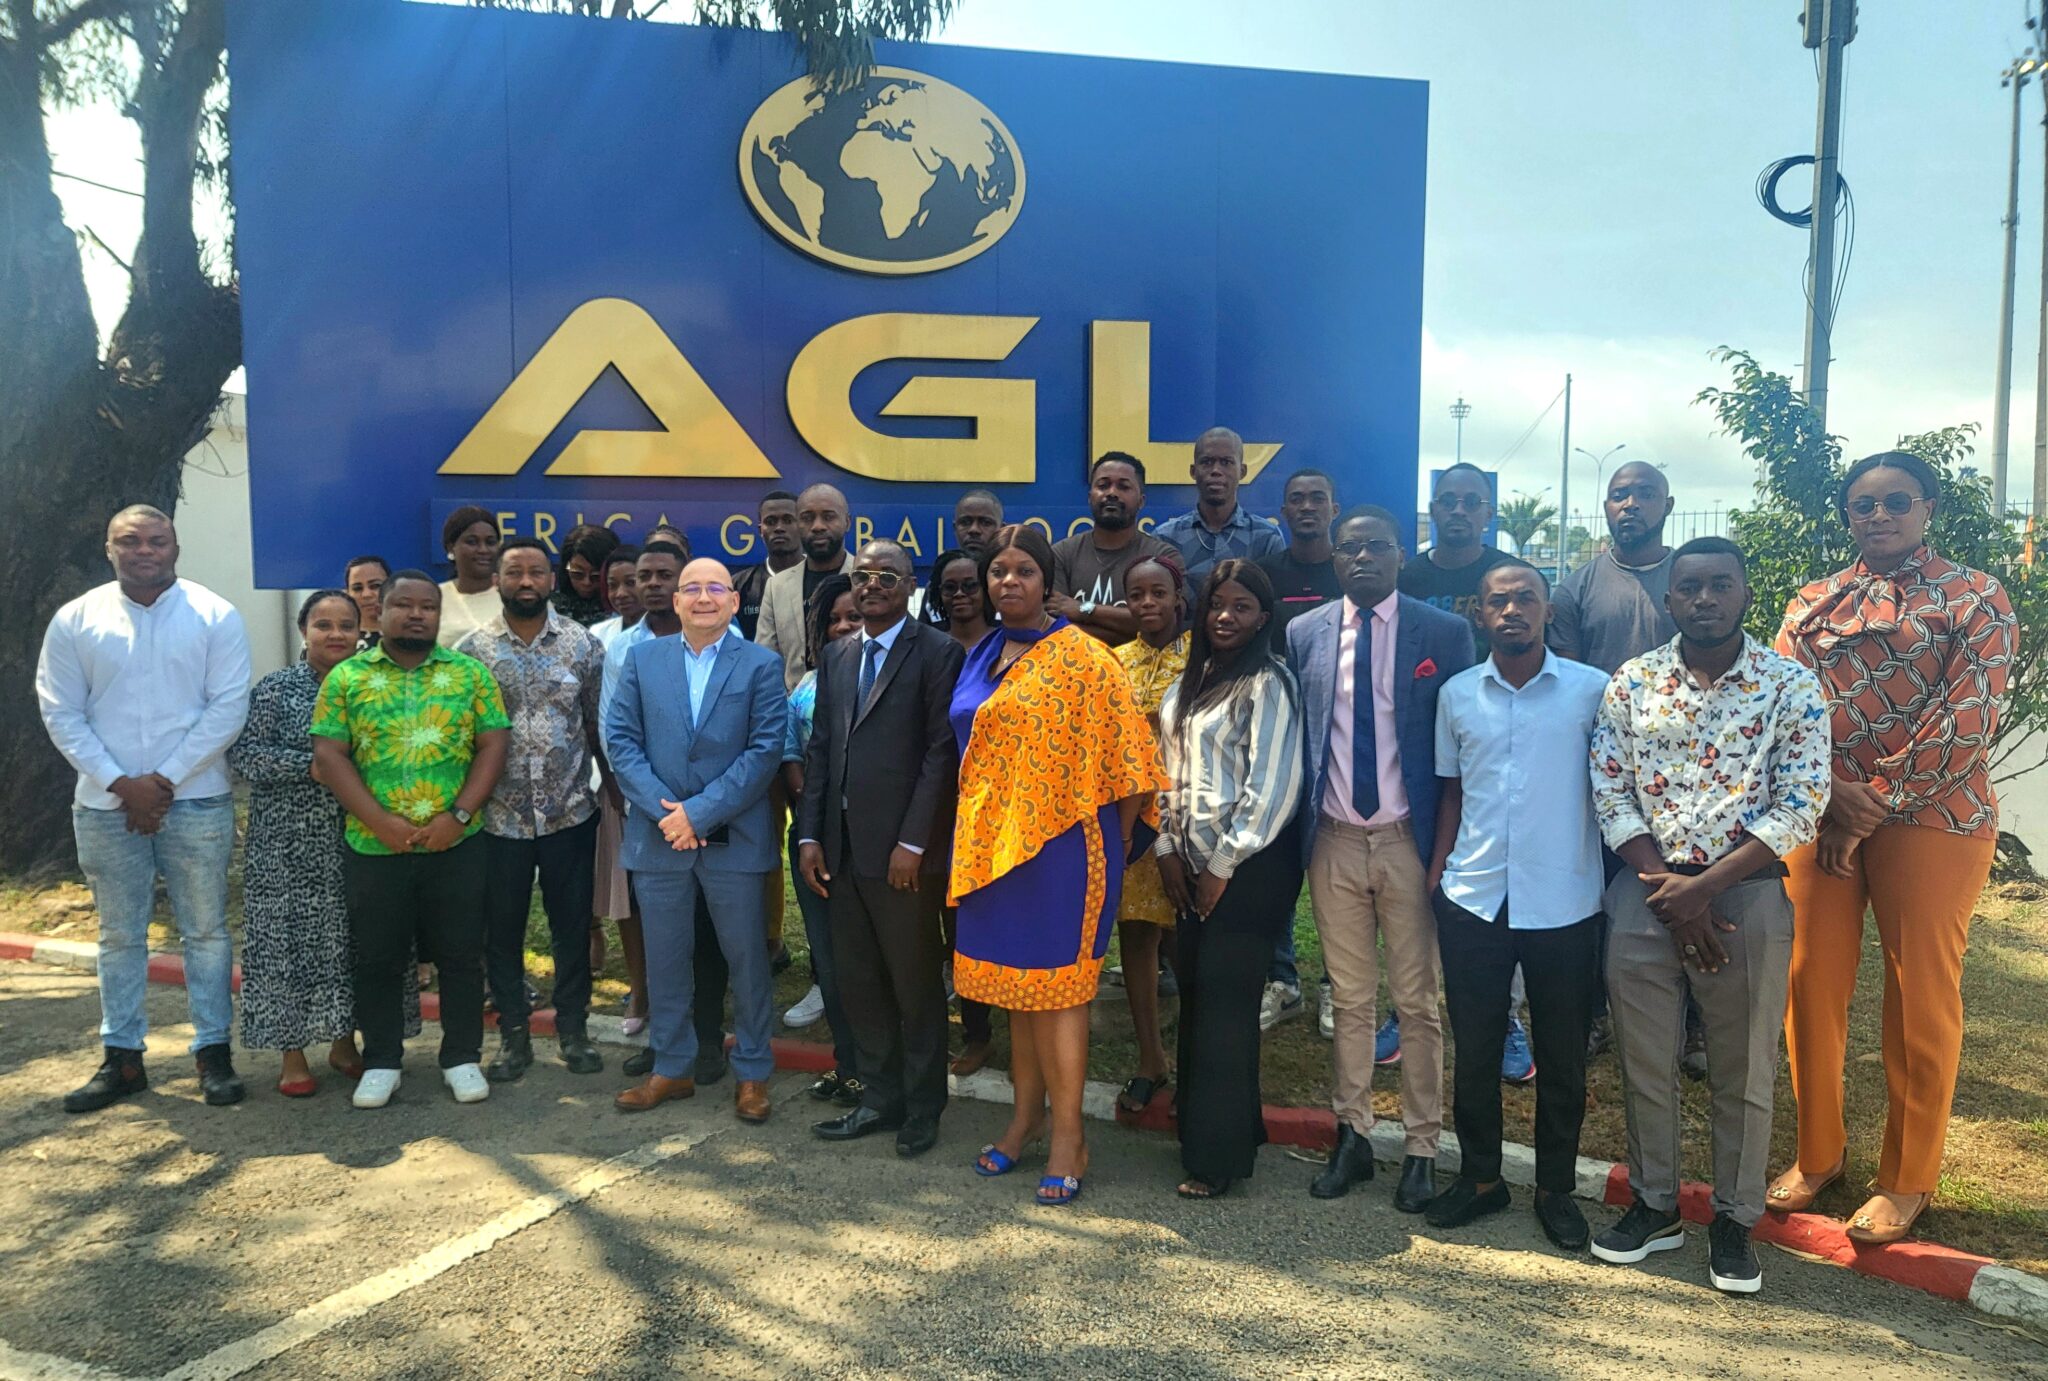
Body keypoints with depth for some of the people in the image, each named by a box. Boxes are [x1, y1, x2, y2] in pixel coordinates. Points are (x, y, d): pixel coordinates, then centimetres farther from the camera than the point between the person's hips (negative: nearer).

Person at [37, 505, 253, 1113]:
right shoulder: (75, 620, 2)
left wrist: (166, 779, -12)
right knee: (119, 935, 11)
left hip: (196, 801, -2)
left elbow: (228, 706, -7)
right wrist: (120, 783, -10)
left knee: (205, 929, 5)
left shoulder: (214, 616, -3)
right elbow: (61, 713, 1)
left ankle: (214, 1051, 15)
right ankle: (121, 1058, 21)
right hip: (105, 806, 2)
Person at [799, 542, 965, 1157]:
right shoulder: (836, 657, 14)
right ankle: (879, 1097, 27)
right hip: (843, 847, 6)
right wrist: (810, 835, 6)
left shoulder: (937, 652, -5)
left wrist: (913, 843, -15)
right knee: (858, 982, 13)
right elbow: (820, 750, 13)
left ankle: (922, 1108, 21)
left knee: (916, 985, 6)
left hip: (904, 851, -6)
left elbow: (941, 753, -11)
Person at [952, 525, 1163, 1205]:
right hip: (991, 842, 7)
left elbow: (1123, 752, -10)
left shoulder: (1080, 656, -9)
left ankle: (1069, 1137, 9)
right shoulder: (980, 658, 11)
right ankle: (1026, 1112, 29)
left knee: (1055, 985, -1)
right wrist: (973, 834, 14)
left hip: (1059, 839, -6)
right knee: (1015, 980, 15)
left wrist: (1115, 843, -9)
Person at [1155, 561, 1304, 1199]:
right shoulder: (1191, 682, 14)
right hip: (1193, 861, 7)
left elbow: (1273, 786, -14)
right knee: (1195, 996, 9)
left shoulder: (1268, 683, -9)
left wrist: (1224, 865, -12)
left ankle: (1219, 1155, 9)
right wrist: (1168, 847, 6)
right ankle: (1201, 1128, 23)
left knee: (1224, 1003, -3)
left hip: (1247, 867, -7)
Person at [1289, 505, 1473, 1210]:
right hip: (1334, 840, 2)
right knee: (1349, 998, 13)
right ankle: (1352, 1135, 26)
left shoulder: (1444, 633, -2)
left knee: (1418, 1001, 7)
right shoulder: (1303, 635, 6)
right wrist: (1296, 832, 3)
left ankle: (1422, 1147, 20)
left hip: (1410, 839, -2)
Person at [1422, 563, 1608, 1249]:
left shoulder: (1593, 690, -2)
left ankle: (1557, 1188, 27)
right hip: (1473, 899, 2)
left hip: (1564, 903, -2)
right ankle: (1479, 1175, 27)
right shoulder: (1456, 695, 6)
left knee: (1562, 1055, 10)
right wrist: (1435, 875, 5)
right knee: (1473, 1047, 10)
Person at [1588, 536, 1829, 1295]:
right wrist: (1663, 886, -10)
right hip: (1645, 888, 2)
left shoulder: (1792, 686, -3)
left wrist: (1702, 888, -14)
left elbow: (1801, 807, -8)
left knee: (1744, 1069, 8)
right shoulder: (1631, 683, 3)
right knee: (1644, 1061, 10)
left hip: (1746, 890, -2)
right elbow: (1610, 792, 1)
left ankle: (1735, 1219, 26)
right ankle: (1654, 1204, 28)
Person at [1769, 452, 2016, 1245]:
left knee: (1921, 995, 4)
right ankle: (1818, 1152, 23)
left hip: (1930, 817, -3)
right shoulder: (1811, 604, 12)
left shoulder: (1975, 598, 1)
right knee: (1811, 983, 6)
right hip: (1817, 815, 3)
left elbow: (1967, 719, -10)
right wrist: (1830, 795, -16)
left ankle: (1909, 1179, 19)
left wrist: (1873, 809, -14)